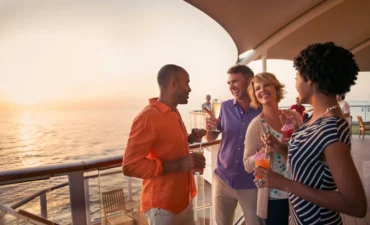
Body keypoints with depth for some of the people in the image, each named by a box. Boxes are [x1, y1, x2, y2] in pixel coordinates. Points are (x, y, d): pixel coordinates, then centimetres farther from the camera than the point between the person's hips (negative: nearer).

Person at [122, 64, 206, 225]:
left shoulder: (174, 113, 4)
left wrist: (190, 139, 0)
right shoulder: (147, 118, -23)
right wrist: (180, 164, -27)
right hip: (163, 205, -8)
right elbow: (130, 166, -24)